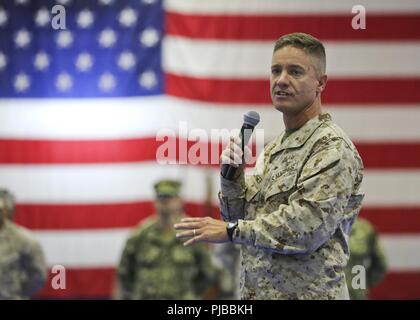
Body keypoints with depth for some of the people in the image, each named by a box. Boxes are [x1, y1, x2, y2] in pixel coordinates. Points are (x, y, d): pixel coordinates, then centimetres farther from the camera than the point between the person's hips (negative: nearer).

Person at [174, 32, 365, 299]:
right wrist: (232, 178, -3)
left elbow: (310, 226, -23)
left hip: (306, 293, -7)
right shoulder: (273, 150, 15)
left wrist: (231, 230, -17)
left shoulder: (333, 148, -11)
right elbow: (240, 220, 16)